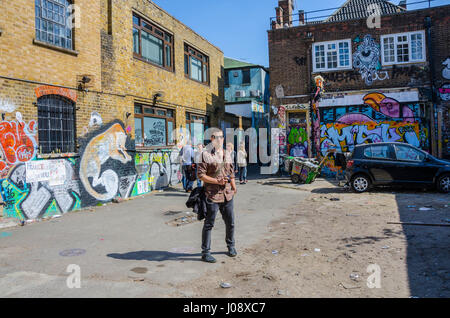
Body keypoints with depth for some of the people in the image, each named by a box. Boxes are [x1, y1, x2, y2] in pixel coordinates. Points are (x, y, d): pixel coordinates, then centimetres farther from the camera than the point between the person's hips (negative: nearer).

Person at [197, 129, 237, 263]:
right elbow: (201, 174, -10)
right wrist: (217, 181, -18)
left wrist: (234, 187, 14)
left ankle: (231, 246, 36)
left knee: (230, 223, 15)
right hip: (212, 195, -6)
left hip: (227, 194, 6)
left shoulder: (227, 154, 14)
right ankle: (205, 252, 12)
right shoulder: (206, 154, -6)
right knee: (209, 224, 1)